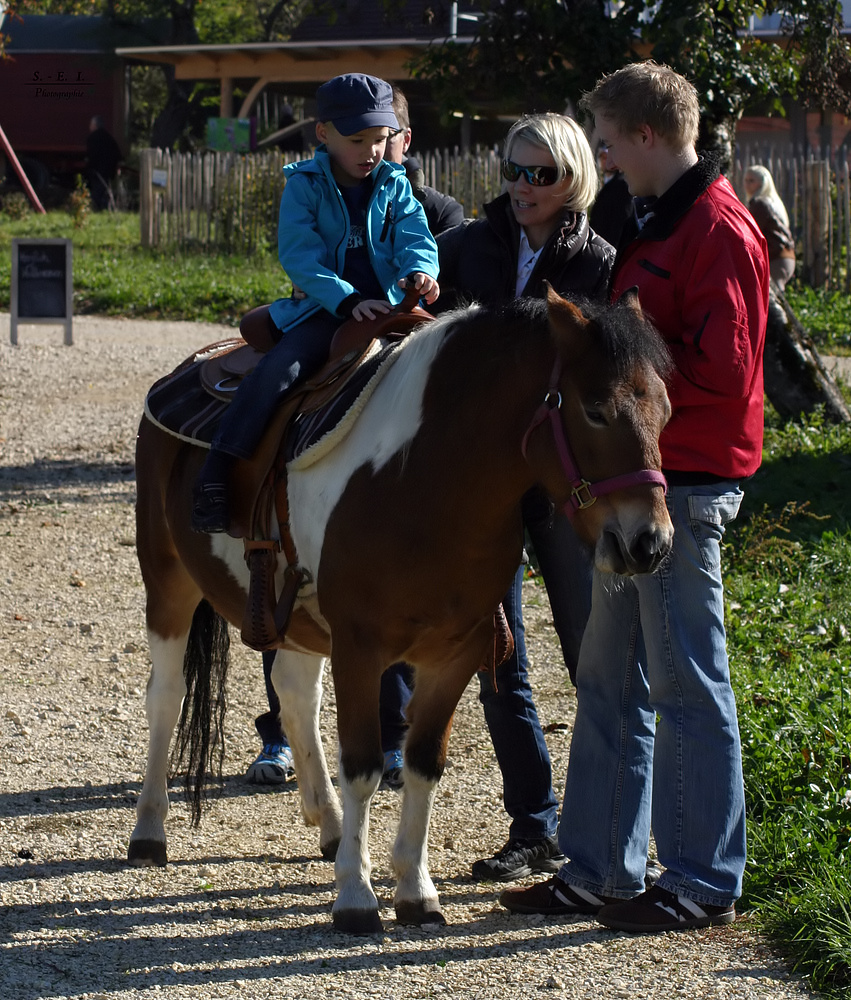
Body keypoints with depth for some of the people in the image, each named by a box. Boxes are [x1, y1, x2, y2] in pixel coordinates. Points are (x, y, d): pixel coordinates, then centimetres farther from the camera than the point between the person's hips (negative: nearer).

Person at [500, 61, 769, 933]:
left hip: (685, 485, -10)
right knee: (608, 680, 14)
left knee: (687, 682, -3)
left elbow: (721, 371, -22)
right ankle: (598, 869, 22)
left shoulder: (720, 232, -15)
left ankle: (704, 884, 5)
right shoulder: (656, 224, 16)